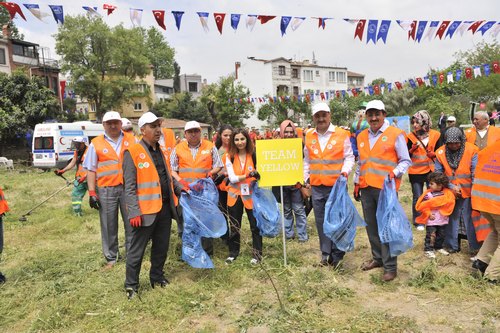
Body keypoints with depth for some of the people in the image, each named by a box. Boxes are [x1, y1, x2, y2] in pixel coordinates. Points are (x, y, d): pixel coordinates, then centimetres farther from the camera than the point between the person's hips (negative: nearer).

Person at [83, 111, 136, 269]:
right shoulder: (96, 144, 3)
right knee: (108, 226, 8)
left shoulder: (131, 140, 6)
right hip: (106, 190, 0)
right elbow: (91, 170, 4)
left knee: (131, 223, 8)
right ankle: (111, 257, 21)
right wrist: (92, 193, -3)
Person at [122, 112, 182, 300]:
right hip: (145, 211, -7)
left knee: (162, 247, 18)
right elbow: (129, 186, -13)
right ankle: (131, 285, 22)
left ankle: (157, 276, 36)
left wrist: (181, 189, 8)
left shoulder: (162, 152, 12)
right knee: (137, 249, 6)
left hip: (165, 208, 7)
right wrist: (134, 212, -18)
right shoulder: (133, 152, -10)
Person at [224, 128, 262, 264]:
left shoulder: (254, 155, -5)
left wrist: (258, 175, -21)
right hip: (234, 195, 2)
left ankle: (257, 253, 20)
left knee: (255, 225, 4)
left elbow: (259, 174, 2)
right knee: (234, 226, 13)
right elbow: (232, 178, -11)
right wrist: (248, 175, -24)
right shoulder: (229, 157, -2)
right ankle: (233, 252, 30)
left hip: (251, 195, -1)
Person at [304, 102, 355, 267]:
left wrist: (345, 171, -18)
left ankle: (337, 254, 19)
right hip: (317, 187, 4)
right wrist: (306, 179, 13)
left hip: (336, 185, -4)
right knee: (321, 221, 10)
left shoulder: (342, 134, -3)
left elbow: (349, 157, -1)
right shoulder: (309, 136, 8)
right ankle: (326, 253, 24)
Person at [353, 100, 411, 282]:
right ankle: (377, 258, 31)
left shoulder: (395, 134, -3)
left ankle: (390, 267, 11)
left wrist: (394, 173, -19)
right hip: (366, 188, 6)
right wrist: (357, 183, 17)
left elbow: (405, 161, -1)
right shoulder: (361, 137, 13)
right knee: (371, 225, 13)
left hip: (386, 188, -5)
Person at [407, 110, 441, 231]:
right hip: (415, 172, -1)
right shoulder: (411, 137, -4)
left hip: (431, 171, 2)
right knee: (418, 197, 2)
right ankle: (418, 222, 14)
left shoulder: (435, 135, -1)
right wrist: (413, 149, -21)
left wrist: (434, 154, -12)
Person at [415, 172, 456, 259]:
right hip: (431, 220, -4)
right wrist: (429, 214, -17)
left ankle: (438, 247, 35)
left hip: (442, 220, 4)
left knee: (441, 235, 17)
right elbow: (423, 205, -12)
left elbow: (450, 203, 4)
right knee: (430, 235, -2)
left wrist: (446, 212, -6)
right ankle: (428, 249, 7)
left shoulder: (447, 193, -3)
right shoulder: (428, 194, -12)